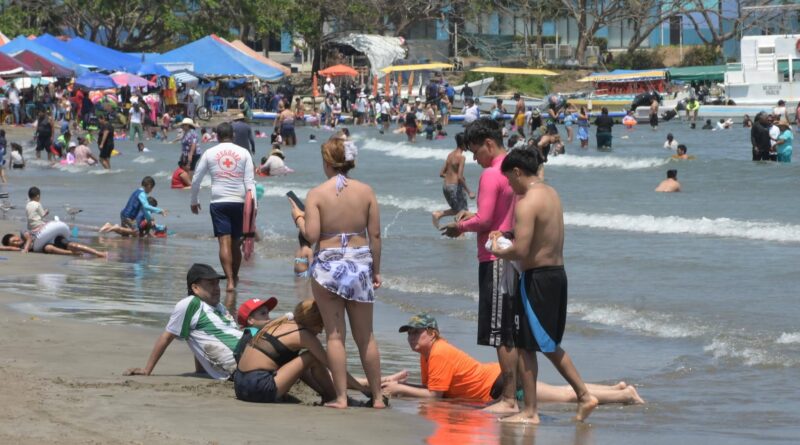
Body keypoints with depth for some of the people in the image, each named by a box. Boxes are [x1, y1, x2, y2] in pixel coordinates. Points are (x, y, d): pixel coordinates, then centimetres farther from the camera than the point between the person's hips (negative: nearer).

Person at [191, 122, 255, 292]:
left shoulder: (209, 153, 5)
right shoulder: (243, 153, 4)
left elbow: (196, 180, 9)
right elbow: (249, 181, -2)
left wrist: (194, 201, 22)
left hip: (218, 203, -1)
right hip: (239, 202, 1)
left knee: (224, 242, -7)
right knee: (236, 243, 14)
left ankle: (230, 281, -19)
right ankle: (234, 277, 28)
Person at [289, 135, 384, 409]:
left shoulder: (316, 194, -7)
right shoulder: (366, 191, 0)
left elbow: (311, 235, -12)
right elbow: (375, 235, 1)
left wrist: (298, 217, 7)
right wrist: (376, 270, 10)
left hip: (328, 265, -3)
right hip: (361, 263, 3)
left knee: (335, 335, 4)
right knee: (365, 336, 11)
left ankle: (341, 397, 1)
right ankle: (377, 396, 16)